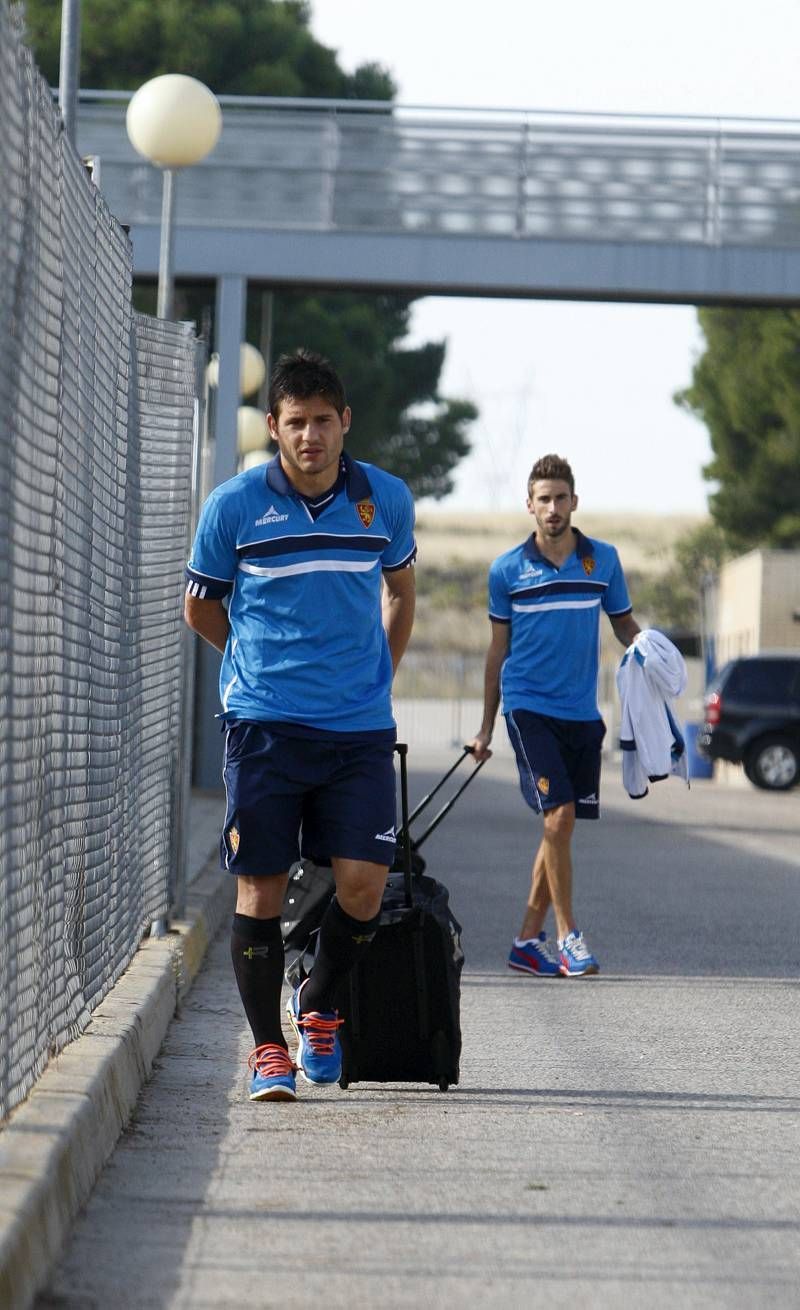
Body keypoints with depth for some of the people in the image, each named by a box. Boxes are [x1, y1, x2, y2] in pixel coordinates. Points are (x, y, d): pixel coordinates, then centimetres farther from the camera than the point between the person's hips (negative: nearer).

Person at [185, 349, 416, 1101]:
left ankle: (318, 1004, 21)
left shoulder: (386, 500, 3)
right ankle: (267, 1048, 13)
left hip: (360, 727, 2)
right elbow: (200, 608, 11)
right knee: (261, 888, -1)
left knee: (363, 883, -7)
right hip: (263, 722, -1)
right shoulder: (234, 506, -3)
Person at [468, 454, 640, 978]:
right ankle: (568, 936, -9)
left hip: (582, 713, 3)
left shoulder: (603, 560, 5)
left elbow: (624, 624, 14)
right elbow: (499, 648, 10)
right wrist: (486, 727, 12)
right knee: (558, 817, -16)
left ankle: (529, 939, 14)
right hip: (528, 707, -3)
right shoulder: (507, 570, 2)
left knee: (561, 826, 5)